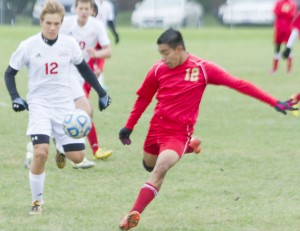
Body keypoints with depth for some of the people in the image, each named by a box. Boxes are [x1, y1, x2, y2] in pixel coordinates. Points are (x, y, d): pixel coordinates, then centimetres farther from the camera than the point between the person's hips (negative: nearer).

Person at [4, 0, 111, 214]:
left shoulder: (69, 44, -3)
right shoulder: (28, 46, -9)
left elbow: (84, 68, 14)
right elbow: (9, 73, 3)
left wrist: (102, 92, 16)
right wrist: (15, 98, -12)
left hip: (65, 105, 2)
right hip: (39, 105, -2)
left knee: (77, 157, -2)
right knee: (40, 152, -23)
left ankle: (61, 148, 35)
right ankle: (37, 201, -5)